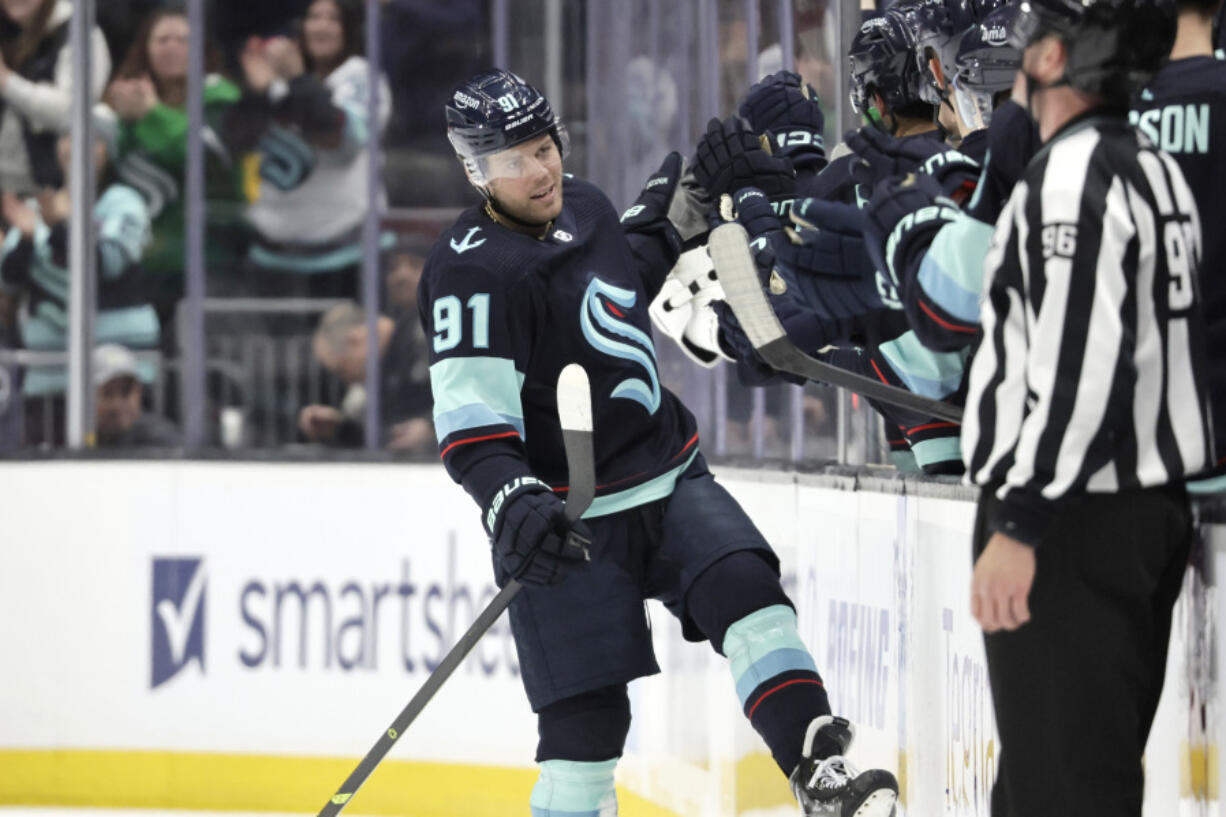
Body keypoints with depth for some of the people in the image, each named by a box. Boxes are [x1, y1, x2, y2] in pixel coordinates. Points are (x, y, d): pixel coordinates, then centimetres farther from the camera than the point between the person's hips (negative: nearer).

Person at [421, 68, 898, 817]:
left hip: (670, 476, 6)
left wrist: (667, 226, 19)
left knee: (747, 592, -17)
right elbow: (469, 417, -22)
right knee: (586, 718, -7)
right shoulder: (473, 271, -17)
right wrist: (509, 500, -37)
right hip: (569, 519, -6)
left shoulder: (584, 206, 7)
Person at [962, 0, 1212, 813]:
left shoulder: (1074, 176, -17)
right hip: (1154, 508, 10)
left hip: (1072, 527, -10)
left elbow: (1078, 368, -24)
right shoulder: (1156, 170, 14)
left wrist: (1017, 524, -22)